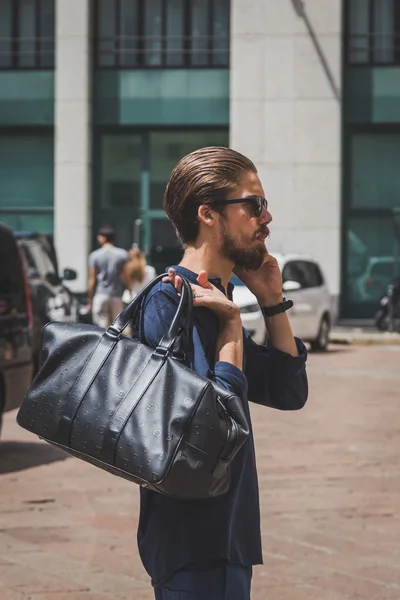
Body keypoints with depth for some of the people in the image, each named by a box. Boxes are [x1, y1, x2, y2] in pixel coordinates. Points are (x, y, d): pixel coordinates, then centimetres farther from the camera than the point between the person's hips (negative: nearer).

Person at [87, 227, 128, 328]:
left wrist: (90, 301, 5)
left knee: (103, 327, 0)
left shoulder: (95, 256, -2)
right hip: (117, 296, 1)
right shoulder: (122, 255, 0)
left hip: (100, 295, -1)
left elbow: (92, 280, -2)